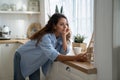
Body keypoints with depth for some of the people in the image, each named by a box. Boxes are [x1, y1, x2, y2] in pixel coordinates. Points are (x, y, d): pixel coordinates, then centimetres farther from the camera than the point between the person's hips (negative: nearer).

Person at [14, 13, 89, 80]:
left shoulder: (60, 37, -12)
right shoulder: (45, 37, -35)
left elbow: (64, 52, -20)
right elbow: (54, 56, -46)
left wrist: (64, 36, -29)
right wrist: (75, 57, -53)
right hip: (22, 58, -6)